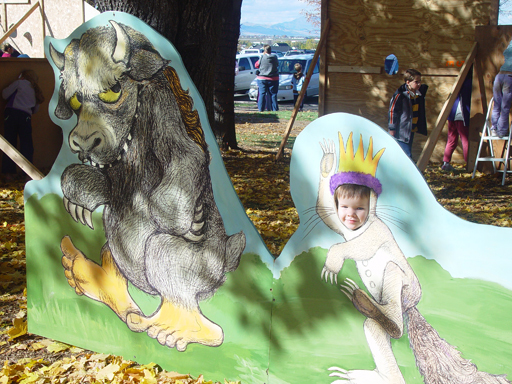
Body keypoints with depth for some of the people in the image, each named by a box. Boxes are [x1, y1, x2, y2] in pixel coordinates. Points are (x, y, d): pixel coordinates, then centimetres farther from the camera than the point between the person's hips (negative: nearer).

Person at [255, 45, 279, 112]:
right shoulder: (275, 57, -5)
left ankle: (261, 109, 1)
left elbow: (256, 65, 7)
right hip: (273, 79, 1)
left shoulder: (262, 58, -8)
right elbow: (277, 65, 12)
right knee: (273, 94, 7)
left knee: (262, 94, 3)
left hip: (262, 79, -1)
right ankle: (275, 109, 7)